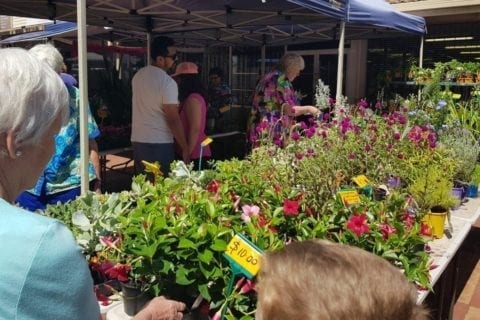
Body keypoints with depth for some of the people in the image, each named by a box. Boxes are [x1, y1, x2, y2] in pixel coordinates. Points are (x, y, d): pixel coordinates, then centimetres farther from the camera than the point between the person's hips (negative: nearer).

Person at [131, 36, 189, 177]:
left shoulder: (138, 75, 8)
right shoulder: (167, 82, -16)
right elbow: (173, 120, -17)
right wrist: (185, 148, -11)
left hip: (137, 140, 8)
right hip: (159, 144, -8)